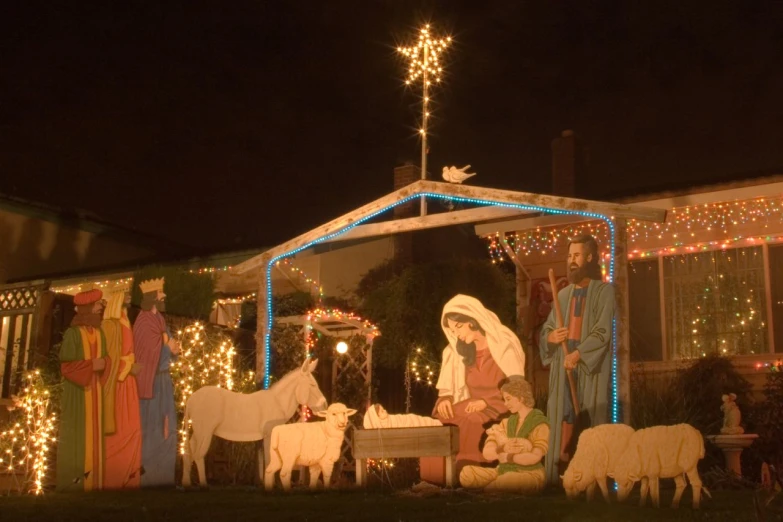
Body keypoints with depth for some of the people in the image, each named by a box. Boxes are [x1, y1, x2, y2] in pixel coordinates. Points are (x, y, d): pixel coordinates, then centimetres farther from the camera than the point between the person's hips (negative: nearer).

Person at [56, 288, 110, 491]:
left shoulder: (99, 333, 11)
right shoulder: (72, 333, -10)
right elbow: (66, 365, -13)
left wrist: (104, 363, -5)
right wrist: (91, 365, -18)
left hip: (95, 390, 7)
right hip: (77, 390, -7)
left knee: (94, 433, 6)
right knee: (77, 434, -5)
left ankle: (92, 478, 11)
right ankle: (73, 479, -1)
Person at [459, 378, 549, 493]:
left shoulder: (539, 423, -4)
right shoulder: (507, 422, 15)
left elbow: (534, 457, -21)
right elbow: (487, 453, 3)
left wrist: (506, 457, -11)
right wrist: (503, 448, -18)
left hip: (529, 475, -6)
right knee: (467, 473, -20)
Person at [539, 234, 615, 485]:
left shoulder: (604, 291, 0)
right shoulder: (563, 294, 16)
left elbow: (603, 331, -9)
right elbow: (545, 330, 18)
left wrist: (579, 353, -19)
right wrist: (550, 337, -6)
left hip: (592, 366, -5)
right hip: (563, 366, 5)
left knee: (591, 422, -6)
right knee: (562, 419, 0)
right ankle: (560, 475, 2)